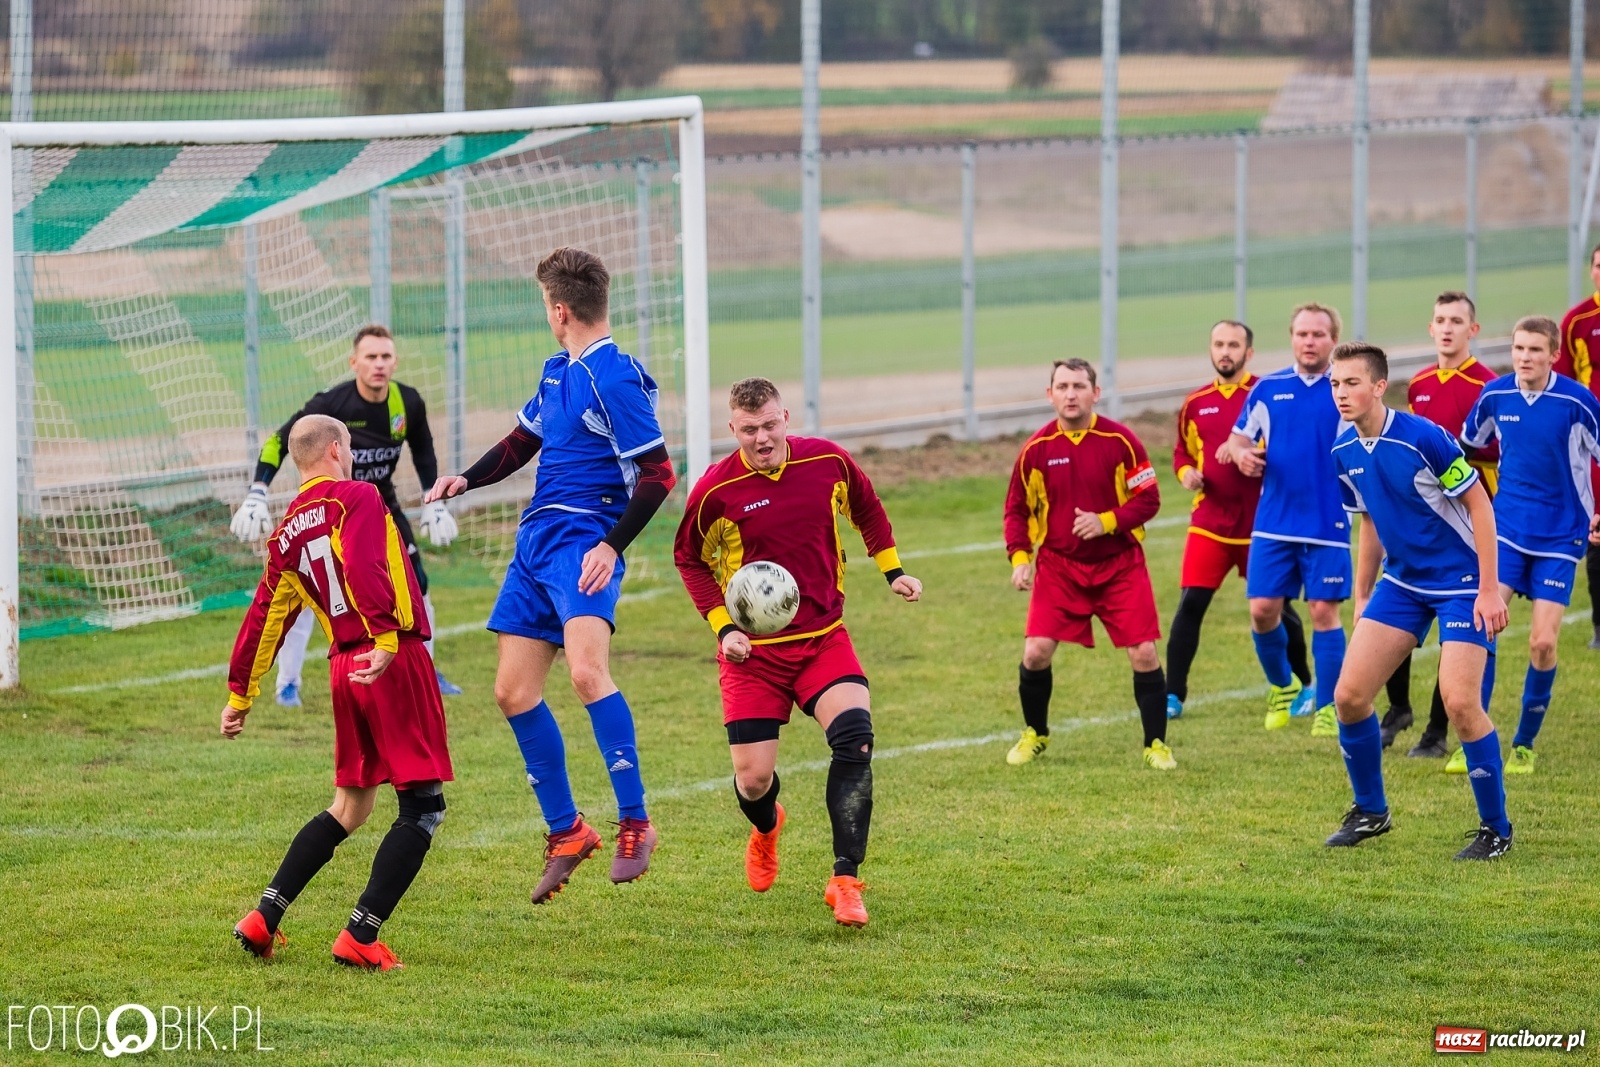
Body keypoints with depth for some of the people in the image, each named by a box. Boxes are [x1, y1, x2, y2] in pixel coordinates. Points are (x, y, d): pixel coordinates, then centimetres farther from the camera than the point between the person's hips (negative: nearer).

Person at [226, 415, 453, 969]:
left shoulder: (287, 532, 16)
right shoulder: (357, 497, -4)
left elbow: (265, 617, 20)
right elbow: (364, 570, -22)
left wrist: (240, 696, 26)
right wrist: (386, 638, -29)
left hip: (344, 669, 7)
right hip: (395, 661, -7)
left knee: (349, 807, 21)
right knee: (423, 805, -2)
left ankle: (264, 918, 16)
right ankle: (360, 937, -9)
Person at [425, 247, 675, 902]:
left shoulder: (614, 379, -12)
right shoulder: (557, 372, 16)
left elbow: (657, 475, -16)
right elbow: (524, 440, 32)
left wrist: (613, 546, -24)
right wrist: (465, 480, 17)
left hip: (583, 545, -10)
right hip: (535, 540, 10)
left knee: (587, 671, -29)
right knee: (513, 693, 7)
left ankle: (635, 823, -23)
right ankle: (566, 833, 18)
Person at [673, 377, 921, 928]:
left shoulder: (828, 461, -4)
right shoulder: (716, 491, -11)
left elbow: (867, 508, 18)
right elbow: (689, 559, 5)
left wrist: (893, 570, 10)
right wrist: (723, 627, -6)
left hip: (824, 638, 1)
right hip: (753, 649, -1)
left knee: (855, 738, -23)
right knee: (752, 778, -1)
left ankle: (845, 880, -17)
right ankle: (766, 828, 40)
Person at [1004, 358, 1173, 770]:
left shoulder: (1120, 441, -8)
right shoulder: (1036, 449, -3)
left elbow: (1148, 499, -6)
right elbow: (1017, 508, 6)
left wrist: (1106, 521, -21)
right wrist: (1020, 557, -8)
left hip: (1119, 564, -1)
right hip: (1057, 566, 1)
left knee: (1144, 654, -6)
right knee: (1036, 652, -8)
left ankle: (1156, 744, 9)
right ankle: (1034, 735, 16)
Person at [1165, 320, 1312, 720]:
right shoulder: (1196, 403, 8)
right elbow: (1182, 451, 22)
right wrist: (1186, 471, 1)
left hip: (1260, 522, -2)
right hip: (1209, 521, 3)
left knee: (1275, 608, 6)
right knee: (1190, 604, -8)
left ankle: (1305, 685, 26)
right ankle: (1172, 695, -4)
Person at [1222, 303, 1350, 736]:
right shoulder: (1268, 389, 5)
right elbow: (1239, 437, 11)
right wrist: (1241, 453, -13)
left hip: (1327, 524, -2)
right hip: (1273, 523, 2)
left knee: (1324, 611, -2)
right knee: (1263, 609, -1)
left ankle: (1328, 708, 8)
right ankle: (1281, 686, 25)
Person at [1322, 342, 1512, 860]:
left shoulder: (1423, 438, -21)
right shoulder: (1345, 452, 0)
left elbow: (1478, 504, -15)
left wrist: (1489, 588, -17)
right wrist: (1362, 599, 17)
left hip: (1462, 584, -7)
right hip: (1401, 583, 7)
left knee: (1460, 702, -16)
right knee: (1349, 695, -2)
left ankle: (1496, 829, 0)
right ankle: (1370, 811, 19)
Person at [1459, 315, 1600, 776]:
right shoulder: (1494, 396, -3)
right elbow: (1466, 448, 15)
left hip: (1559, 538, -2)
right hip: (1505, 530, 2)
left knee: (1543, 643, -5)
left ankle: (1524, 745, 12)